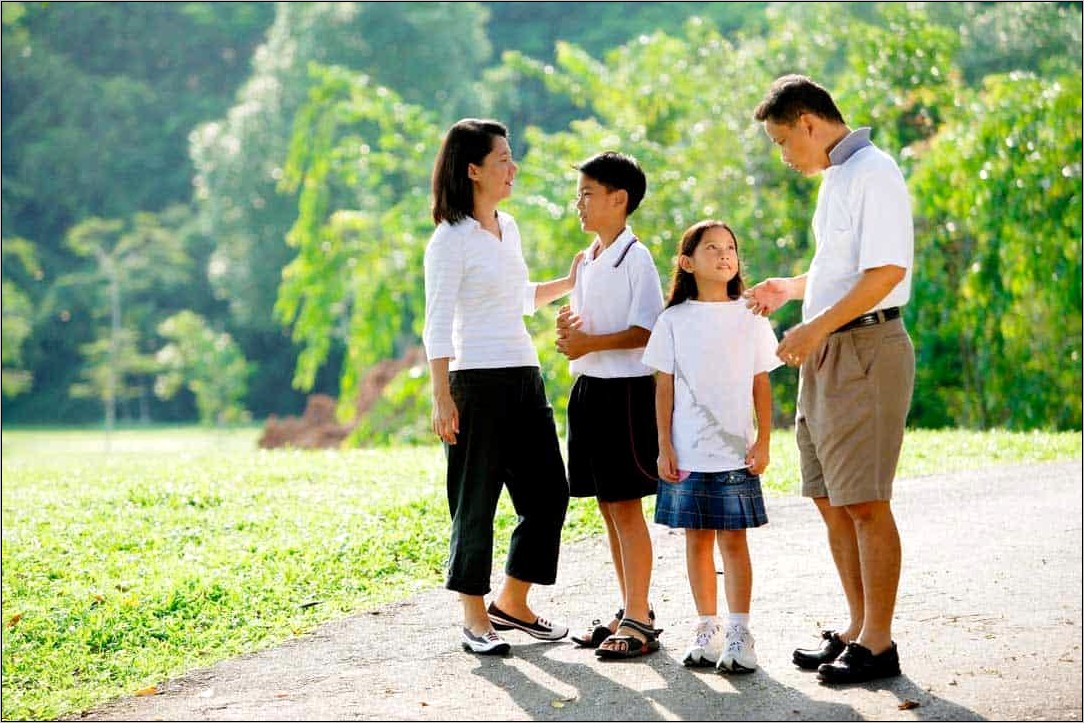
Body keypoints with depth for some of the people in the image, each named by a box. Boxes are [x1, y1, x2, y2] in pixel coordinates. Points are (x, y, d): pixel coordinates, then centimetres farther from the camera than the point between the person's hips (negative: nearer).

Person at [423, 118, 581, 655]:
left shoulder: (508, 227, 14)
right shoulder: (450, 240, -10)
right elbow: (438, 326, -12)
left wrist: (570, 282, 22)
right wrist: (442, 398, -18)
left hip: (524, 378, 8)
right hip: (476, 382, -8)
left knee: (548, 492, 8)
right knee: (475, 502, 0)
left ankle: (511, 604, 22)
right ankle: (475, 619, 11)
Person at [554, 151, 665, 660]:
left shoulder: (636, 259, -10)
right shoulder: (587, 261, 16)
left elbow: (647, 332, -16)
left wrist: (590, 343, -19)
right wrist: (568, 327, 2)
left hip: (625, 389, -9)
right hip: (588, 388, 9)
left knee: (625, 504, -7)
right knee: (606, 505, 12)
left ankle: (639, 621, -3)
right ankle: (630, 611, 21)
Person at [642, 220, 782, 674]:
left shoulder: (750, 317, 4)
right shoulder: (675, 320, 3)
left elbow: (762, 384, 6)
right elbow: (664, 388, 4)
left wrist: (763, 442, 0)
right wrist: (664, 447, 0)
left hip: (736, 453, -1)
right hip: (687, 453, 1)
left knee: (733, 539, -2)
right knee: (697, 538, 6)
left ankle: (739, 634, 1)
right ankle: (708, 629, 16)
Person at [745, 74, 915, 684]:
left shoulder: (873, 171, -11)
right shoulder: (836, 176, 19)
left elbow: (886, 271, -21)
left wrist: (814, 327, -20)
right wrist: (789, 288, 22)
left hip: (865, 347, -10)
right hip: (827, 353, 10)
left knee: (865, 502, -8)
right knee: (830, 499, 12)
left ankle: (878, 643, -3)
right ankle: (858, 627, 20)